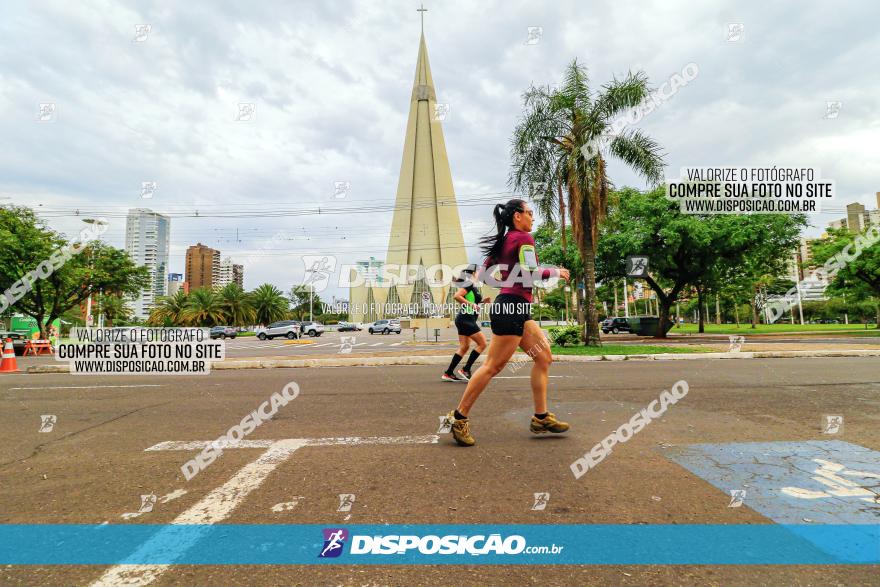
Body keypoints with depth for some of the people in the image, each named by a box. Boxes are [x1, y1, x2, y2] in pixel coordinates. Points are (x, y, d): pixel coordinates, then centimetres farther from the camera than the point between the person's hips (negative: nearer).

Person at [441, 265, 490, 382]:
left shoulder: (473, 286, 17)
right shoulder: (469, 284, -11)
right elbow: (456, 296, -23)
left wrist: (483, 301, 13)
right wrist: (471, 304, -22)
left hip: (464, 319, 10)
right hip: (466, 319, -10)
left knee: (464, 347, 10)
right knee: (482, 343, -6)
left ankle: (448, 373, 12)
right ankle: (465, 370, -4)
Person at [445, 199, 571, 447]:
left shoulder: (504, 241, 18)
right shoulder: (523, 238, -8)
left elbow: (483, 271, 18)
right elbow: (530, 273, -17)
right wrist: (556, 271, -4)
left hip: (516, 309, 10)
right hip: (512, 308, -10)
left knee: (544, 357, 11)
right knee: (493, 366, -6)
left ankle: (541, 418, 15)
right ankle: (459, 417, 3)